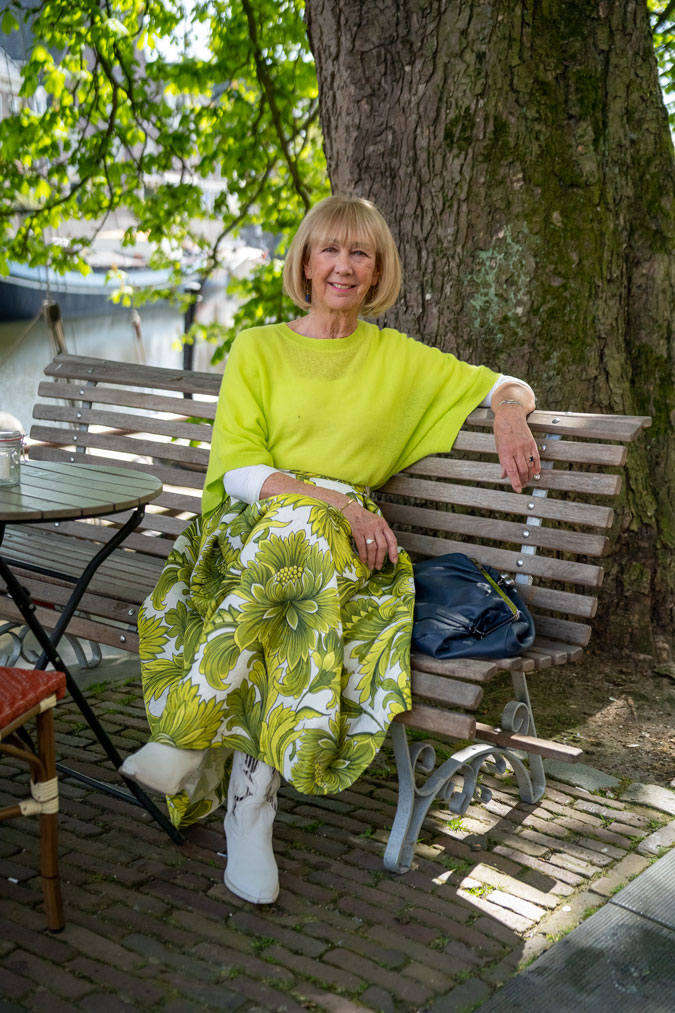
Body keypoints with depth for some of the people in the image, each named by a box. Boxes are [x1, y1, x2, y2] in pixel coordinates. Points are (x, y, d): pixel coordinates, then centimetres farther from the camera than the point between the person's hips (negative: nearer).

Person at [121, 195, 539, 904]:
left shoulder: (399, 358, 16)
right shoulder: (257, 349, 10)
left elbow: (506, 385, 22)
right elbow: (238, 469, -2)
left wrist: (509, 412, -4)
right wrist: (334, 500, -17)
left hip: (348, 541, 1)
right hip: (253, 525, -1)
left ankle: (189, 738, -31)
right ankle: (250, 810, -32)